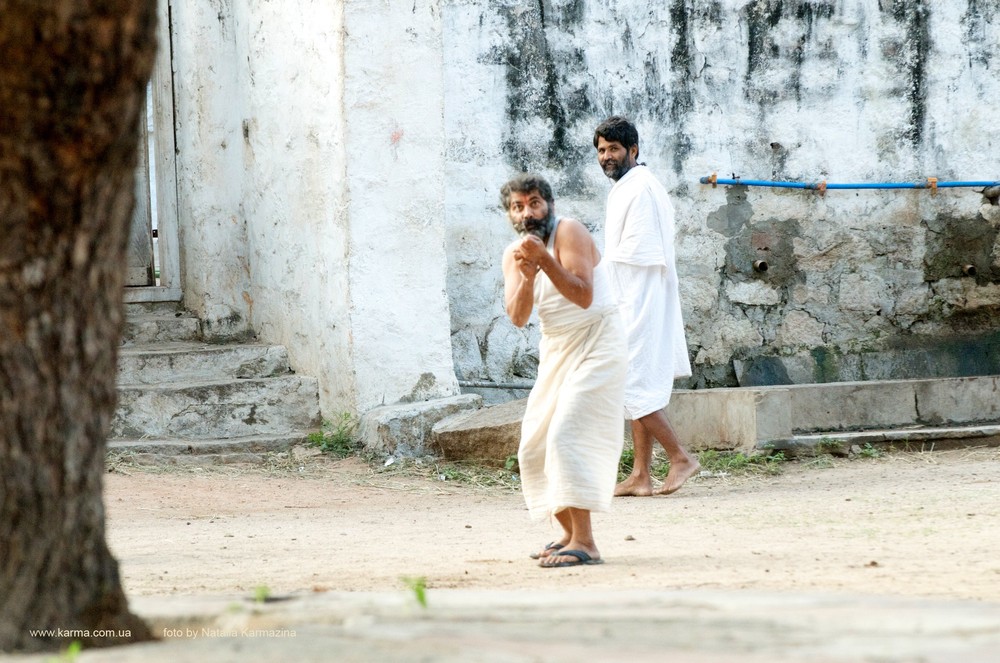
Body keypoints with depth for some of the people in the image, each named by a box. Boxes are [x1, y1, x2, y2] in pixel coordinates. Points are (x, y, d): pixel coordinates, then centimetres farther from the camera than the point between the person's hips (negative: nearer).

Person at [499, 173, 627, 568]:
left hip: (596, 345, -8)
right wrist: (527, 276, -26)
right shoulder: (514, 254, 5)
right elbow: (517, 317, -9)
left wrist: (544, 260, -31)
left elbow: (583, 296, -25)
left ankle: (584, 543, -23)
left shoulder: (568, 232, -15)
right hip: (555, 352, 8)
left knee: (567, 436, -21)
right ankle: (570, 534, 22)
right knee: (534, 447, 8)